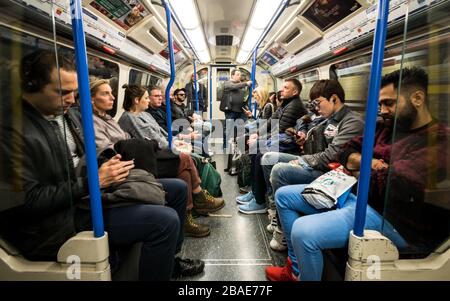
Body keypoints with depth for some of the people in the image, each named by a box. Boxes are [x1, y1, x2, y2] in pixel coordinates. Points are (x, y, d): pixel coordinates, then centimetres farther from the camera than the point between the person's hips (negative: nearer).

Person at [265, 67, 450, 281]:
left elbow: (395, 184, -25)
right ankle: (296, 268, 12)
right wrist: (369, 163, -7)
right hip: (357, 196, 9)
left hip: (390, 219, -9)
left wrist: (359, 171, -5)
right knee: (284, 195, 7)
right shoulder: (387, 127, 13)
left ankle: (304, 272, 1)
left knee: (303, 231, -32)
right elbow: (347, 152, 15)